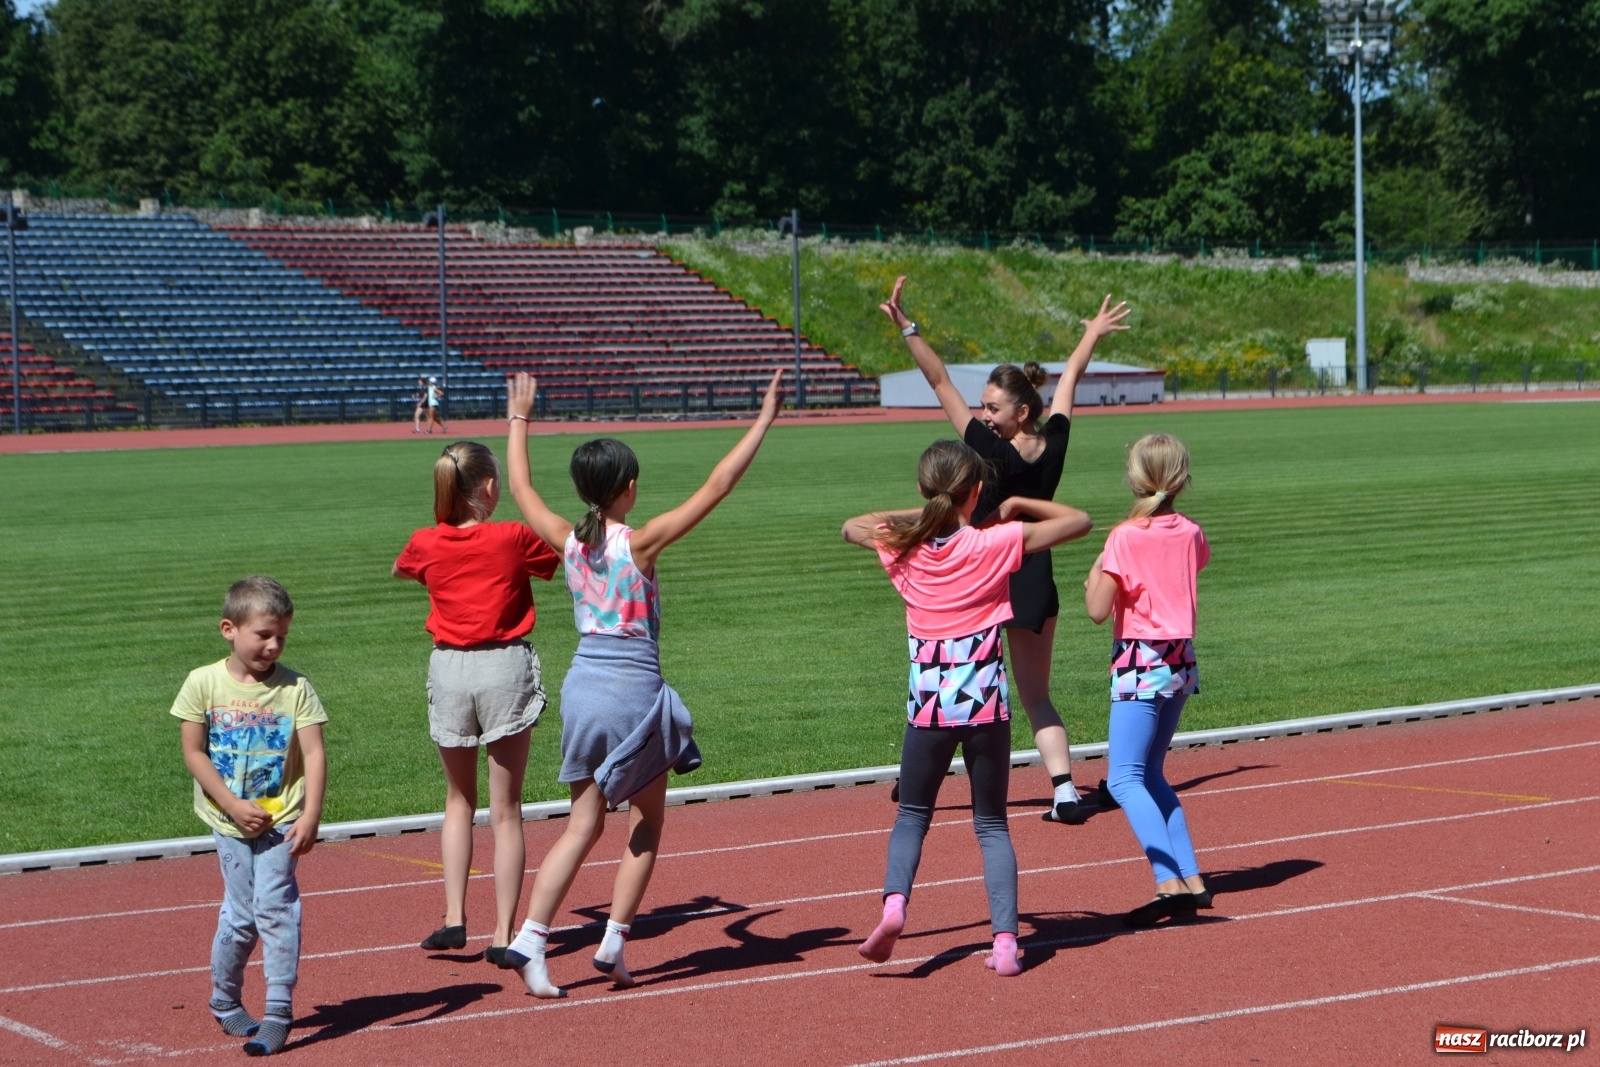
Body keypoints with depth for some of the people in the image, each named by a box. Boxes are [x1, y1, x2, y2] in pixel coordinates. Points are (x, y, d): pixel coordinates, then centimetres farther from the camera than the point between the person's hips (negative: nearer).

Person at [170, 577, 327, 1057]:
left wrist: (310, 815, -20)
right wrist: (234, 805, -11)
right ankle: (225, 1001, 26)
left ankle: (278, 1011, -9)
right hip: (229, 820, 1)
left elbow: (314, 754, -8)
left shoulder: (295, 688, -3)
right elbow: (194, 752, -3)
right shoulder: (204, 683, -3)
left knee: (274, 906, -12)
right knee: (240, 914, 4)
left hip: (281, 819, -1)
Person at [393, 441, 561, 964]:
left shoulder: (425, 544, -2)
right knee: (506, 810, 4)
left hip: (448, 669, 2)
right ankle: (504, 934, 2)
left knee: (459, 800, 20)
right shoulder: (513, 539, -9)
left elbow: (398, 570, 21)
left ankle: (454, 918, 10)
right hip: (505, 666, -2)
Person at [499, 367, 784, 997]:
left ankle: (530, 940, -2)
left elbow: (522, 489, 18)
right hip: (636, 690, -5)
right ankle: (614, 943, 9)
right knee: (647, 821, 14)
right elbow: (716, 487, -11)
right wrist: (764, 421, -6)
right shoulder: (641, 542, -12)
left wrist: (519, 419, 31)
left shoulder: (569, 540, 0)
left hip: (583, 684, 5)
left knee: (584, 825, 11)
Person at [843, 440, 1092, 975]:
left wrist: (915, 514, 17)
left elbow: (851, 526, 20)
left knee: (912, 815, 18)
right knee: (991, 824, 11)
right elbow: (1078, 521, -1)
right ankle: (1005, 940, -2)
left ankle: (893, 902, -8)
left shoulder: (902, 547, -2)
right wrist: (1019, 504, 10)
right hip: (986, 698, -1)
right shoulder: (996, 543, -9)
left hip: (928, 699, 1)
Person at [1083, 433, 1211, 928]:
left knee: (1125, 780, -9)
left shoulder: (1125, 538, -14)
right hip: (1181, 661, 7)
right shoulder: (1189, 533, 5)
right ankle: (1191, 878, 13)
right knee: (1150, 775, 19)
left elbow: (1098, 609, -16)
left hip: (1141, 664, -7)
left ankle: (1170, 883, -24)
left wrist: (1095, 572, 1)